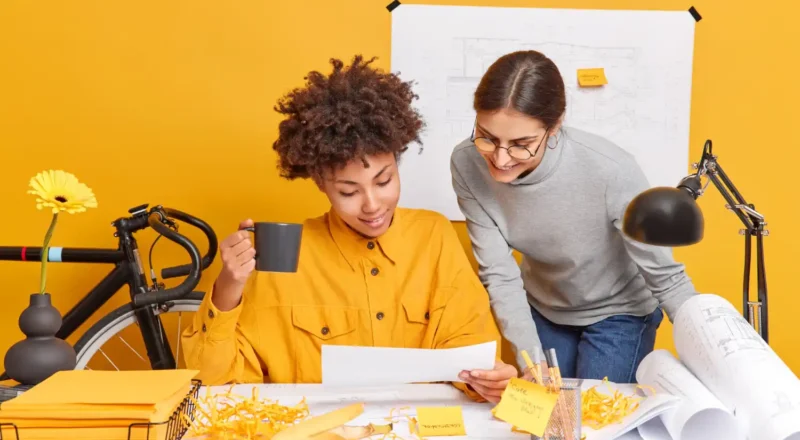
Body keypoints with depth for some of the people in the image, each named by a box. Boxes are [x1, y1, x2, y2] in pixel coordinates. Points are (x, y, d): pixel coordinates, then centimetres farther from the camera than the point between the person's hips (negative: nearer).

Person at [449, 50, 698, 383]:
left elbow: (665, 277, -24)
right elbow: (498, 274, -20)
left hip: (619, 312, -3)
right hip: (542, 309, 3)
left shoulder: (611, 172, -36)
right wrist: (531, 359, -28)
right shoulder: (467, 165, -26)